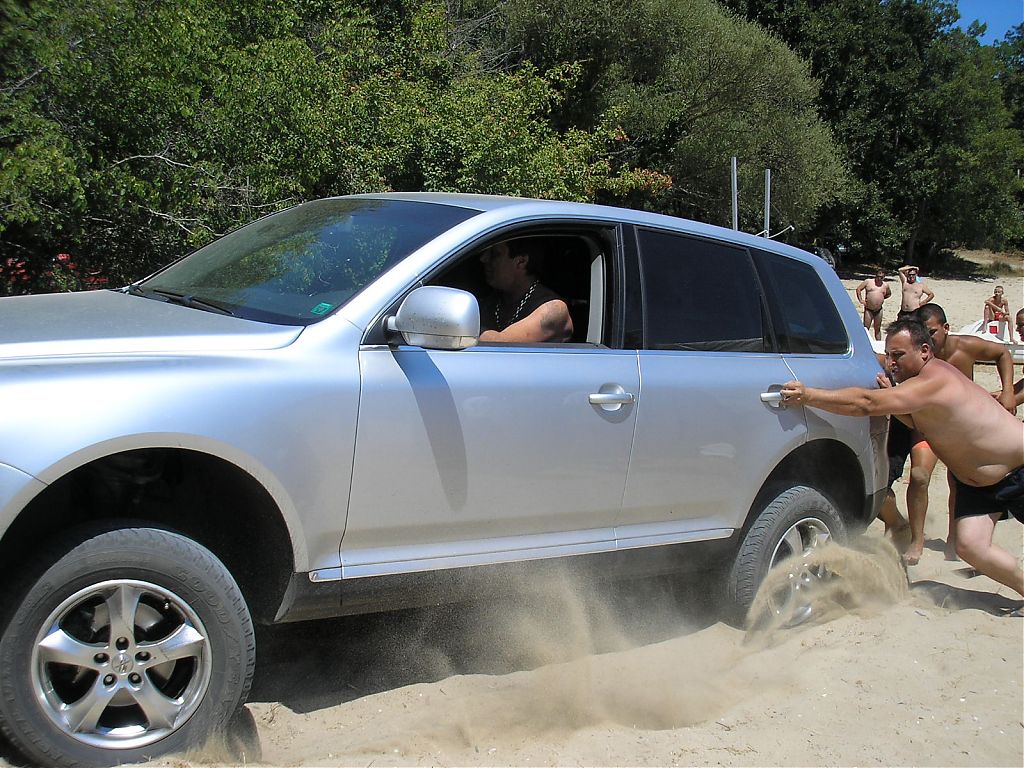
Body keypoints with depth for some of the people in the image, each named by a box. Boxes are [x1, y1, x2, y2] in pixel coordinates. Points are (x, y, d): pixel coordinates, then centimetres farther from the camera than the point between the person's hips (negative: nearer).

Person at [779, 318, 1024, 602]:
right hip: (974, 482, 8)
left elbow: (867, 404, -42)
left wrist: (808, 395, -46)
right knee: (970, 546, -4)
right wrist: (891, 398, -15)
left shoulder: (933, 381, -32)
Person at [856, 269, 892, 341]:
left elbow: (889, 294, 26)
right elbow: (858, 289, 4)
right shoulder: (868, 282, -1)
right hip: (869, 309, -3)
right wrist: (861, 300, -4)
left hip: (879, 310, 3)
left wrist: (882, 298, 10)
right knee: (866, 328, -5)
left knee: (877, 329, 11)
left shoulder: (885, 285, 9)